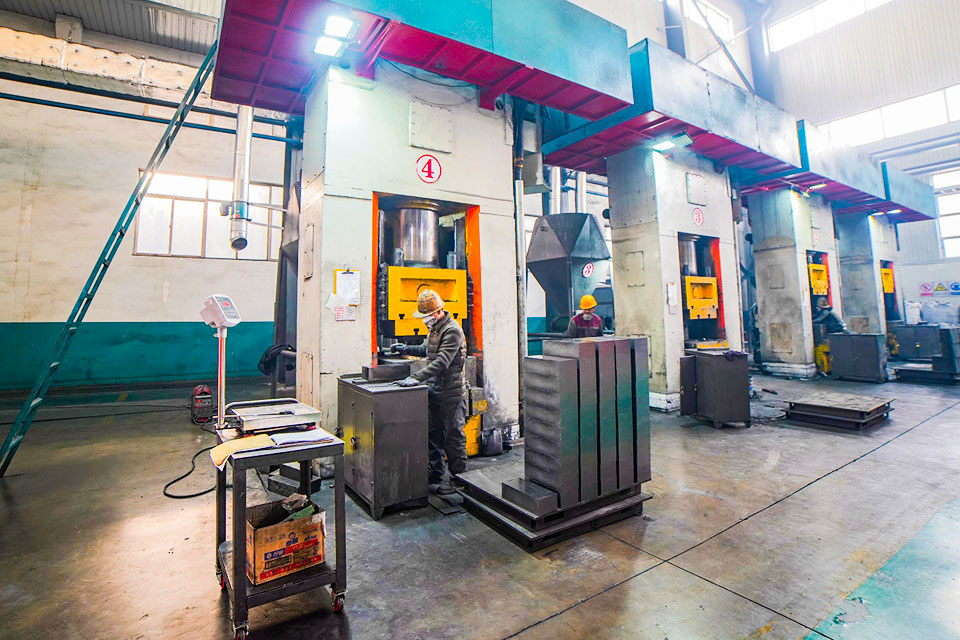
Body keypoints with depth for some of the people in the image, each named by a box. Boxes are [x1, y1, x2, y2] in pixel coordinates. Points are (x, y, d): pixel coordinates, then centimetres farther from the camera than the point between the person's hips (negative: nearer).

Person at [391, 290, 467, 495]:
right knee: (433, 434, 16)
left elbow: (441, 361, -28)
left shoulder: (452, 330, -18)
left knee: (453, 437, 2)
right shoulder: (434, 328, 13)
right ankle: (435, 474, 29)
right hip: (434, 391, 9)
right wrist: (406, 349, 16)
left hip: (451, 394, -9)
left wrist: (416, 377, -35)